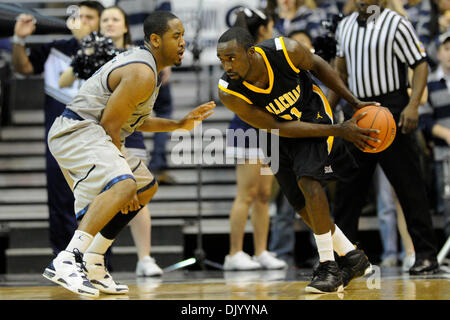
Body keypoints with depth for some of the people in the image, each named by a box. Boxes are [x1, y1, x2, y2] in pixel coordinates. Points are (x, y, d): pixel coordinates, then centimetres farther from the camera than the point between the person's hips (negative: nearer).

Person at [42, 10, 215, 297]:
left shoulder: (147, 65, 17)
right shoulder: (142, 74, -17)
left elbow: (135, 121, 25)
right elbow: (110, 124, -19)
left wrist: (180, 124, 18)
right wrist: (122, 170, -17)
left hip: (91, 134, 11)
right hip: (77, 131, -11)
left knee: (146, 188, 21)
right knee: (123, 186, -34)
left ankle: (93, 263, 18)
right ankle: (65, 261, -42)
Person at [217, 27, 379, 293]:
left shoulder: (287, 51, -31)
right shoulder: (229, 93, -29)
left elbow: (316, 65, -6)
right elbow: (278, 127, -23)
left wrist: (355, 102, -6)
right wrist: (339, 131, -24)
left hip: (313, 113, -2)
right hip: (279, 133, 2)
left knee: (307, 177, -24)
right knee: (303, 204, 1)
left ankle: (328, 266, -18)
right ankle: (354, 259, 20)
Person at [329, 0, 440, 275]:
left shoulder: (396, 24, -6)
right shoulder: (345, 26, 13)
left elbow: (421, 65, -9)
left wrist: (413, 105, -21)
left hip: (391, 110, -6)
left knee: (409, 186, -4)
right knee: (347, 188, 6)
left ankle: (426, 255, 1)